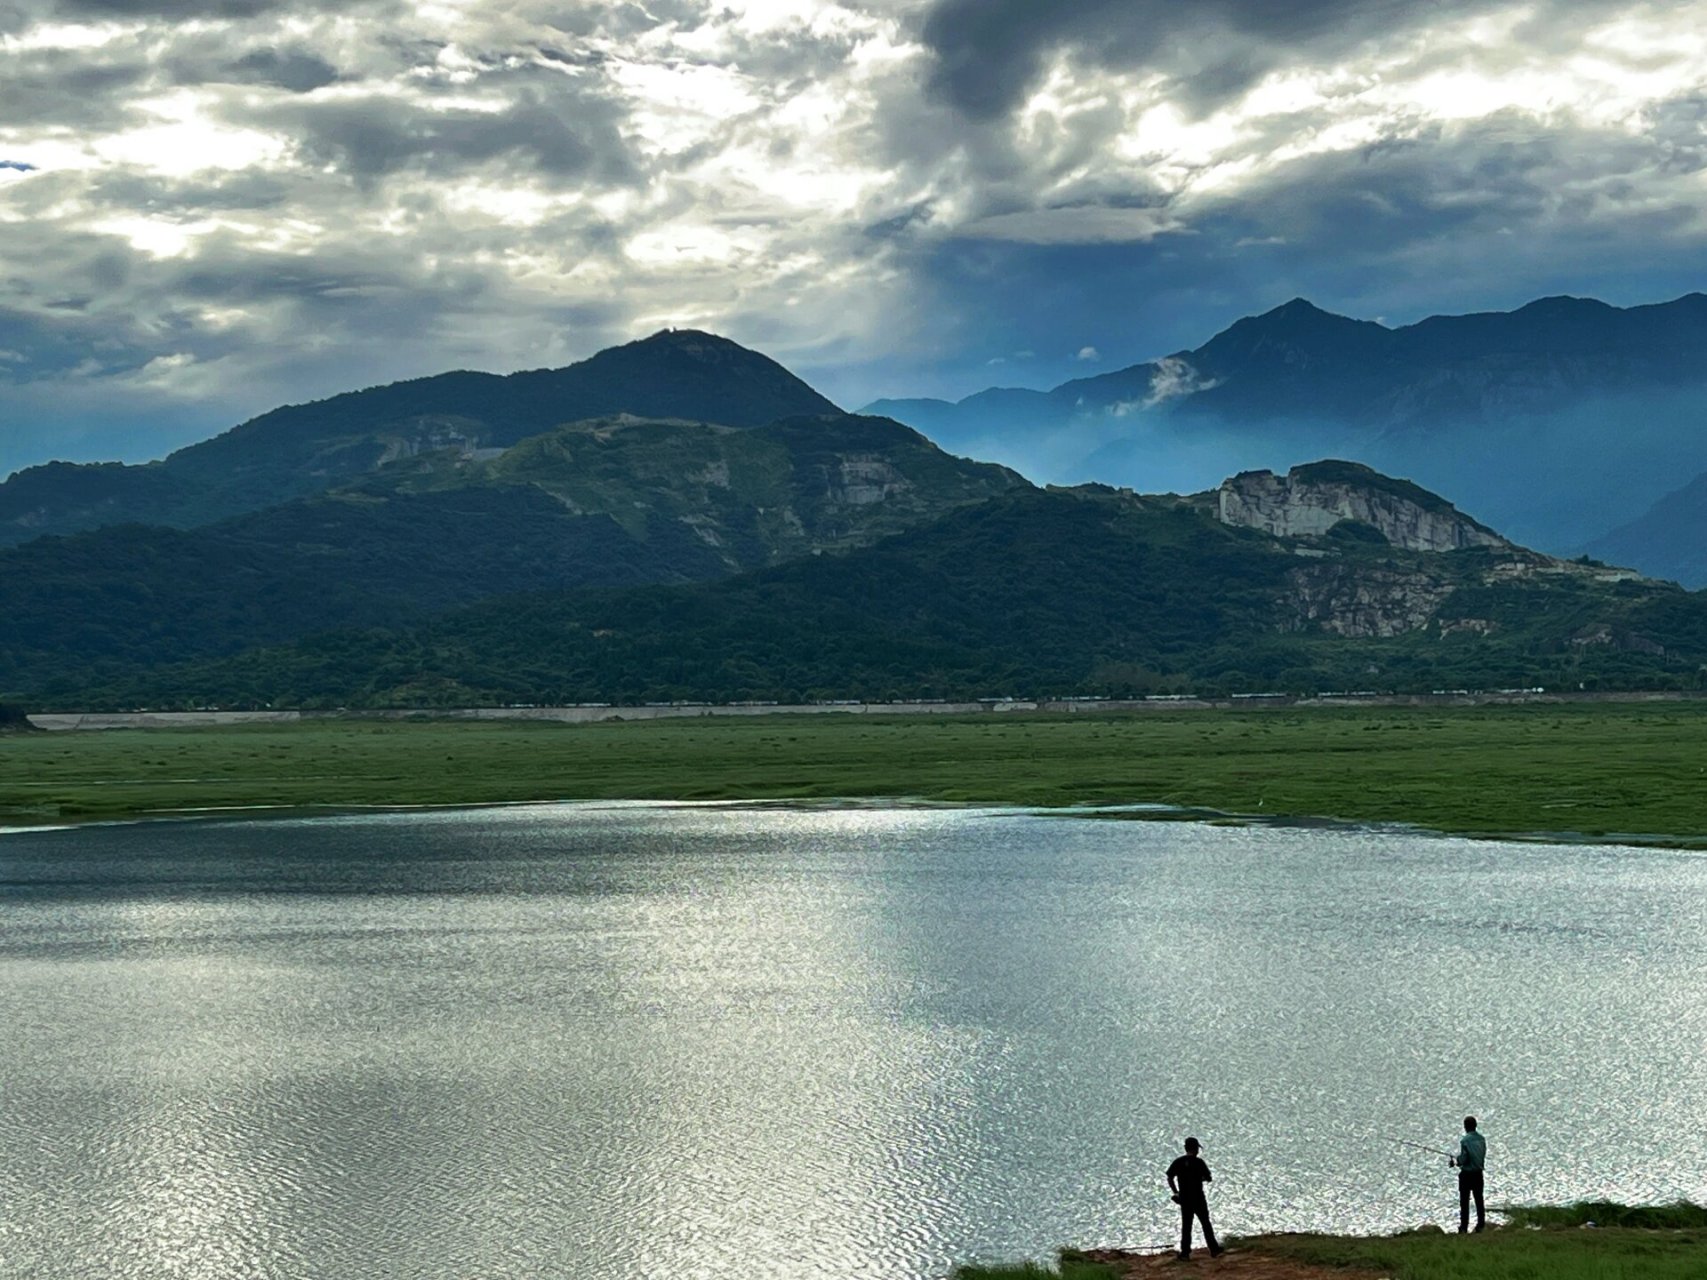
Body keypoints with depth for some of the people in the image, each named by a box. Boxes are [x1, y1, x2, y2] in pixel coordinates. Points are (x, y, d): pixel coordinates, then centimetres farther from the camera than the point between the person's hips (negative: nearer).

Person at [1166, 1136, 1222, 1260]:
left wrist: (1176, 1192, 8)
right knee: (1206, 1223, 9)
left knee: (1186, 1226, 8)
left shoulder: (1178, 1162, 1)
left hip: (1184, 1199, 3)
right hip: (1198, 1198, -3)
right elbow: (1209, 1178, -7)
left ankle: (1185, 1252, 5)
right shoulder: (1198, 1162, -10)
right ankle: (1214, 1250, 12)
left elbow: (1169, 1178, -1)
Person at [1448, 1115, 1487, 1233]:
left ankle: (1464, 1227, 3)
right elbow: (1483, 1156, 10)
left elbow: (1462, 1160, -19)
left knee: (1464, 1201, 2)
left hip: (1466, 1174, -5)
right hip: (1478, 1173, 5)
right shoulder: (1482, 1139, 1)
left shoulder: (1464, 1141, -18)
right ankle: (1481, 1225, 16)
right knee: (1479, 1199, 13)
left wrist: (1453, 1160, 4)